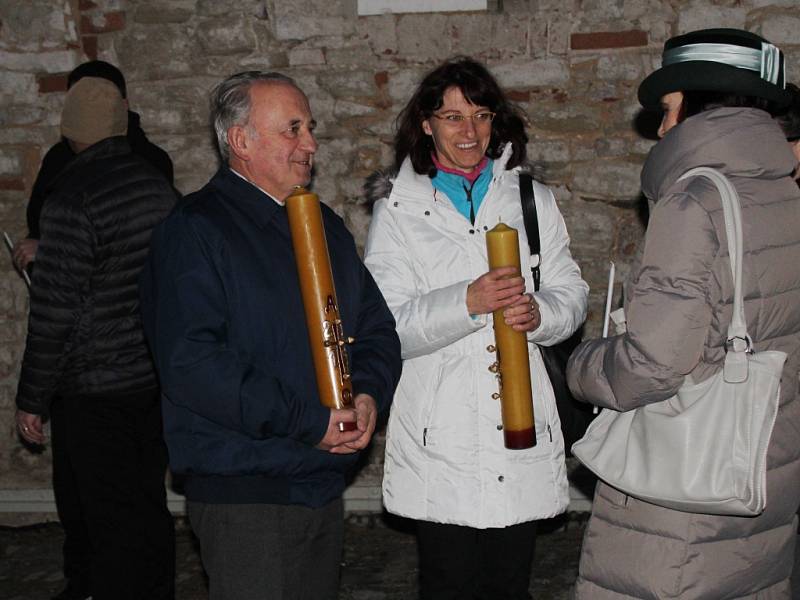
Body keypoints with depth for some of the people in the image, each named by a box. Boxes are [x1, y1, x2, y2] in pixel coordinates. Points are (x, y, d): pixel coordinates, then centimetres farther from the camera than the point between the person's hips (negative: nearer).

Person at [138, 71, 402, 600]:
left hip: (325, 486, 8)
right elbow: (191, 363, -22)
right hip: (243, 492, -7)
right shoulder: (195, 229, -12)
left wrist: (369, 394, -7)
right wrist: (306, 422, -22)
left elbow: (377, 327, 15)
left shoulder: (326, 226, 14)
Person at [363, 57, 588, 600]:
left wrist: (539, 311, -12)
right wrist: (467, 302, -21)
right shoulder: (398, 210, 2)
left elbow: (572, 294, 11)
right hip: (441, 438, -2)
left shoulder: (534, 200, 11)